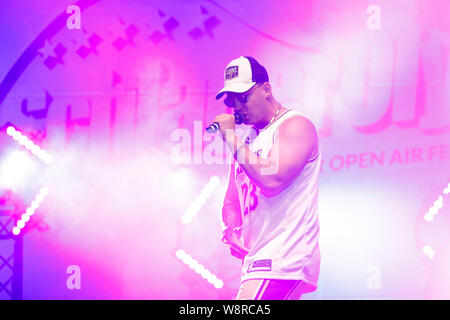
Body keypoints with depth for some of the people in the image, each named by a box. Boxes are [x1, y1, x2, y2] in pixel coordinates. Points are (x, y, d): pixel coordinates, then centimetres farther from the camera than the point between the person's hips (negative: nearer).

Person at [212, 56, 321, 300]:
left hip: (284, 259, -9)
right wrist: (232, 230, -2)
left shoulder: (295, 125, -7)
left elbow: (272, 180, -22)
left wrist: (231, 139, -14)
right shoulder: (246, 139, 18)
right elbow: (232, 201, 20)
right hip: (257, 260, 9)